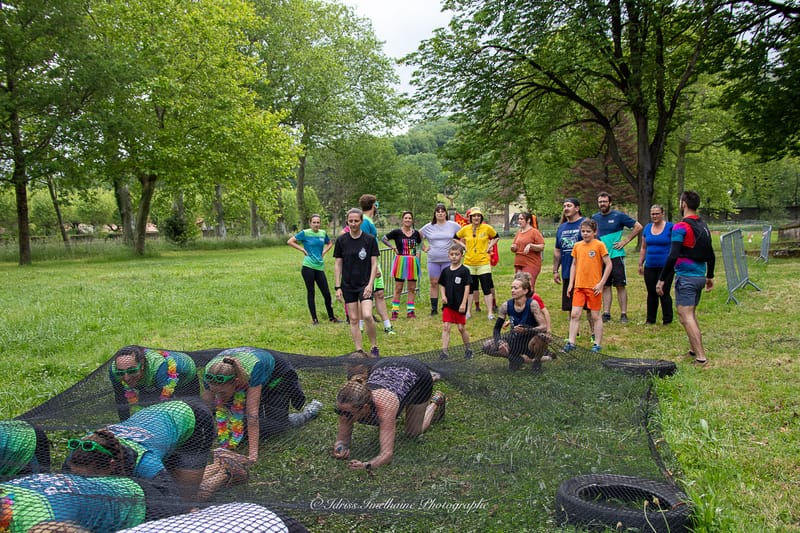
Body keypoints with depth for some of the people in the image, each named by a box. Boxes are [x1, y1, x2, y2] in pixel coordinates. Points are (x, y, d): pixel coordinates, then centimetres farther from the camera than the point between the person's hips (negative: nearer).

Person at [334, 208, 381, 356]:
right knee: (353, 319, 4)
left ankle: (374, 346, 4)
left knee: (367, 316, -17)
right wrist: (337, 287, -1)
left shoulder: (370, 240, -4)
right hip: (348, 285, 2)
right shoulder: (341, 240, 0)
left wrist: (370, 284, -11)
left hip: (364, 284, -2)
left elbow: (374, 264, -2)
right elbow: (338, 265, 4)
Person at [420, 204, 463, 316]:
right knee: (434, 283, 3)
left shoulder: (453, 225, 2)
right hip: (433, 260, 1)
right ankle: (434, 308, 10)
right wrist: (423, 248, 9)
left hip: (448, 259, -1)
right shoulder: (428, 227, 6)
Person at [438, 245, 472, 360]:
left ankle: (467, 349, 27)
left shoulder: (464, 271, -7)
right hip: (448, 304, 3)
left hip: (459, 304, -3)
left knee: (461, 328, 7)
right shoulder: (446, 271, 6)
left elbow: (467, 288, -9)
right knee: (445, 327, -4)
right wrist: (443, 296, -5)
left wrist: (463, 303, -14)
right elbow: (442, 285, 14)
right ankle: (444, 351, -4)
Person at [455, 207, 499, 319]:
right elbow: (455, 238, 16)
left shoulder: (487, 228, -3)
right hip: (469, 262, 2)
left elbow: (496, 237, 14)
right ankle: (468, 311, 20)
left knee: (487, 288, -2)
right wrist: (464, 246, 5)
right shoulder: (465, 229, 0)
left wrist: (489, 246, 2)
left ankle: (490, 313, 3)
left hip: (483, 262, -2)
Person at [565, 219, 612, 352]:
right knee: (574, 314, 0)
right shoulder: (577, 246, 7)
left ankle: (597, 344, 14)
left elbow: (608, 265, -7)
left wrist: (601, 283, -12)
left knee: (595, 316, 5)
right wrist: (571, 283, 9)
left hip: (594, 287, -4)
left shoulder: (599, 245, -7)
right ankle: (571, 343, 5)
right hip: (579, 286, 4)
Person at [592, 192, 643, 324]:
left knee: (620, 286, -2)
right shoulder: (595, 217, 7)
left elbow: (638, 227, -3)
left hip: (616, 255, -4)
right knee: (605, 286, 7)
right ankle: (606, 313, 11)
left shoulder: (618, 216, -5)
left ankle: (623, 314, 2)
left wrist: (625, 241, -7)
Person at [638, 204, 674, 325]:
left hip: (665, 267, -5)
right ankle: (650, 319, 19)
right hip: (650, 267, 5)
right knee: (651, 293, 10)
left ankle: (667, 320, 8)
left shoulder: (670, 227, -4)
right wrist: (640, 264, 14)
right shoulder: (647, 228, 10)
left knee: (664, 293, -2)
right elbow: (643, 248, 17)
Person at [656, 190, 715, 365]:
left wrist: (662, 279, -16)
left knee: (685, 316, -7)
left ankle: (701, 356, -12)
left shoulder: (681, 227, -14)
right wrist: (710, 276, 28)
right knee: (691, 313, 20)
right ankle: (693, 350, 25)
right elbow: (711, 255, 17)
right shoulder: (704, 226, 11)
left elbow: (673, 256, -20)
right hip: (700, 277, 8)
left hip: (685, 277, -8)